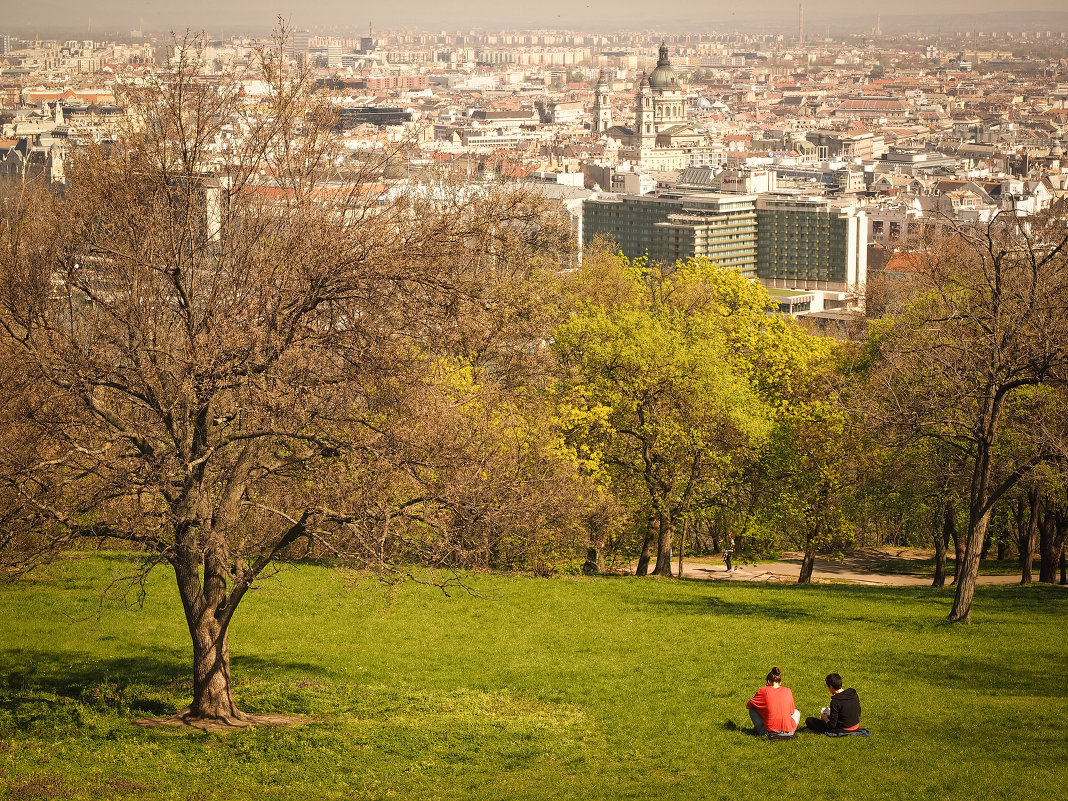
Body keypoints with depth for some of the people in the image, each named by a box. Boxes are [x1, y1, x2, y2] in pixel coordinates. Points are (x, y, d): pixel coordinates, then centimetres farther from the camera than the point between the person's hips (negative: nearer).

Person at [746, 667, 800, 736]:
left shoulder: (764, 690, 0)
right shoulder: (788, 691, 6)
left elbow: (748, 706, 11)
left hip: (769, 731, -2)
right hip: (788, 732, 2)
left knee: (752, 710, 21)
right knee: (797, 712, 33)